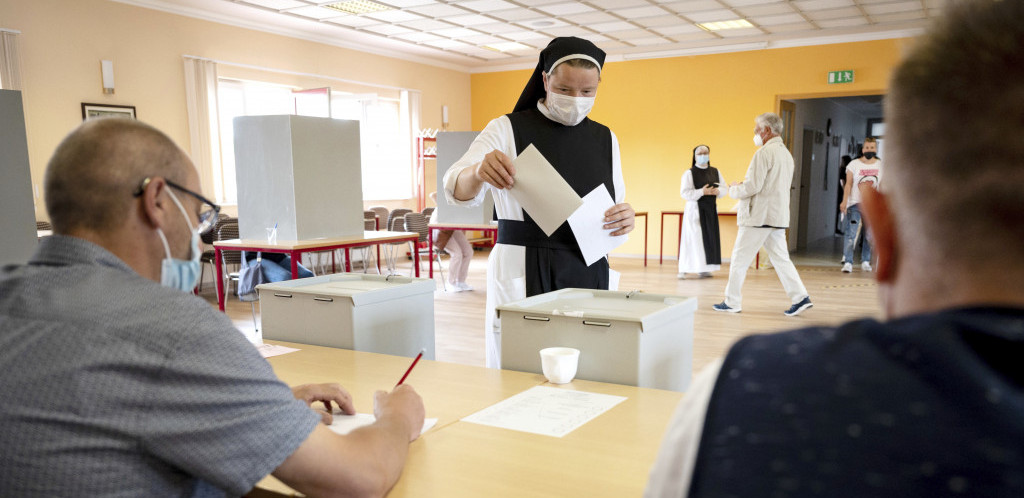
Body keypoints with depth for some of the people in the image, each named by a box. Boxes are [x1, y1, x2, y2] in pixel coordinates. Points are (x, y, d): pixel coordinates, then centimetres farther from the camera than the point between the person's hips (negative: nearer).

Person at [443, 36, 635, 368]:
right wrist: (478, 172, -35)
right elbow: (456, 190, -12)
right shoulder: (506, 130, -1)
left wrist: (625, 220, -8)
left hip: (589, 274, 4)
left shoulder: (605, 139, 13)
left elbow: (614, 211, 17)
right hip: (524, 274, -3)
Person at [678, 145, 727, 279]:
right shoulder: (689, 173, -5)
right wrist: (702, 192, -21)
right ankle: (684, 269, -1)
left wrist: (718, 191, -12)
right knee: (693, 239, -7)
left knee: (709, 238, 4)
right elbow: (684, 193, -12)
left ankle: (703, 269, 12)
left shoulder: (715, 172, 10)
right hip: (695, 209, -5)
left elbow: (724, 188, 11)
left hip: (710, 210, 5)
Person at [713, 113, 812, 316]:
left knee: (739, 259, 1)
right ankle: (800, 297, 4)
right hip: (778, 216, 9)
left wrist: (734, 189, 0)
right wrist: (744, 186, 17)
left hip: (759, 216, -9)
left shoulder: (764, 152, -14)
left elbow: (753, 186, -19)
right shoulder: (786, 153, 17)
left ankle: (732, 302, 7)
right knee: (780, 258, 11)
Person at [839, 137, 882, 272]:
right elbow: (848, 184, -2)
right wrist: (844, 201, -12)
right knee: (851, 232, -11)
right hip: (855, 203, -2)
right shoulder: (854, 164, 0)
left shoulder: (881, 165, 7)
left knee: (869, 235, 5)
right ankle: (848, 262, -10)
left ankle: (865, 261, 16)